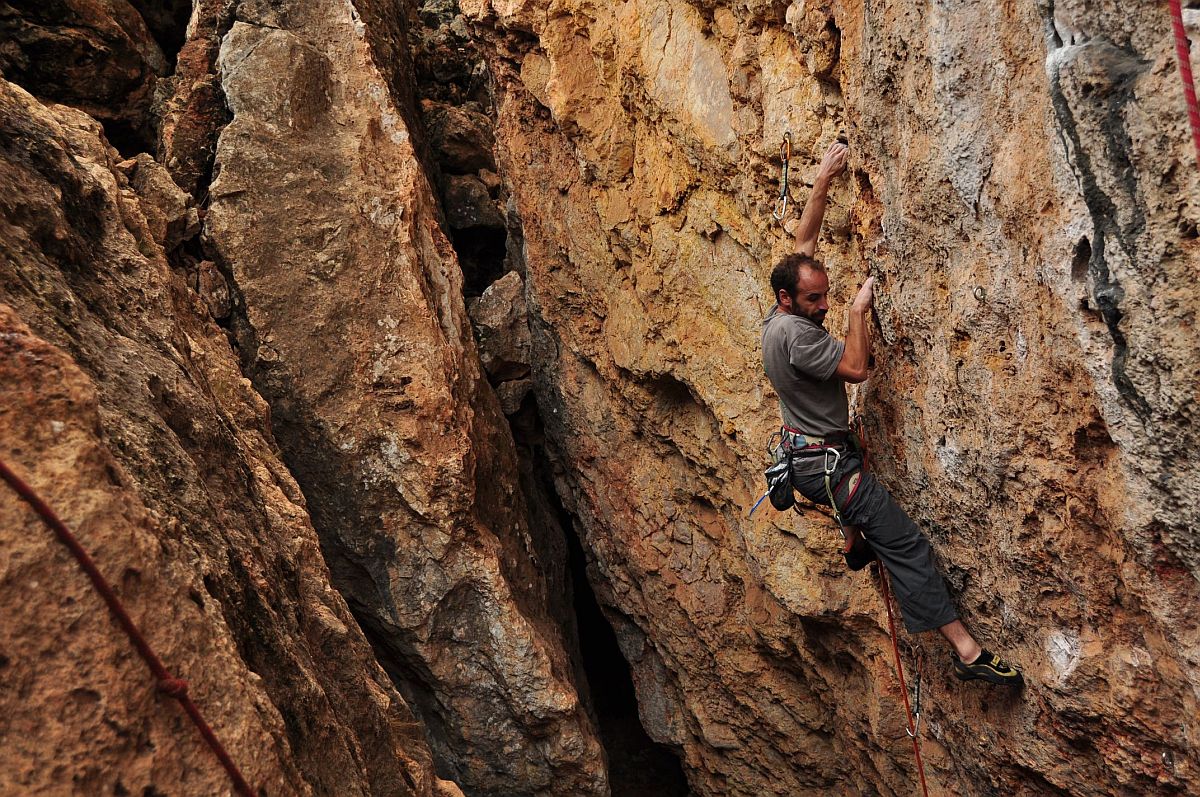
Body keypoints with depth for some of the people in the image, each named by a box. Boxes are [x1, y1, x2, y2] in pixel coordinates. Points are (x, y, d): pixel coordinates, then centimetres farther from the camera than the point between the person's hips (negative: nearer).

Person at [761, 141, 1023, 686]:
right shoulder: (793, 332, -24)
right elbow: (856, 367, -24)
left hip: (807, 452, 10)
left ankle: (854, 544, 56)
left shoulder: (779, 317, 4)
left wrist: (822, 182, 11)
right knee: (905, 543, -13)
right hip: (827, 463, -10)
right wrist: (859, 310, -15)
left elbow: (803, 241, 11)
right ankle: (965, 649, -13)